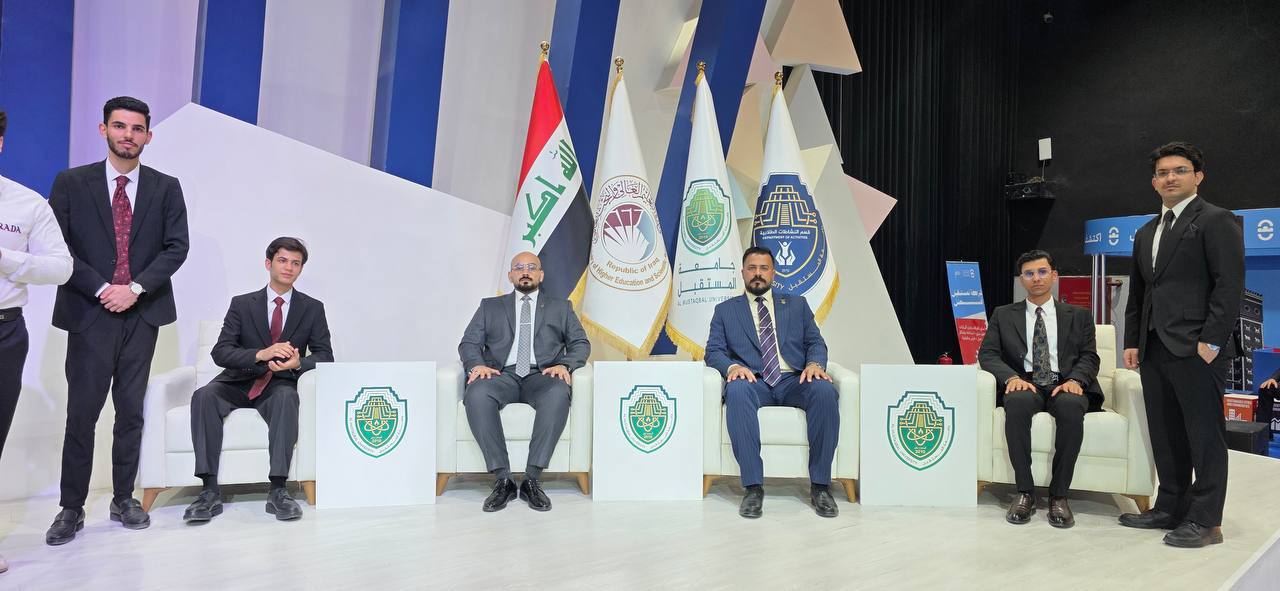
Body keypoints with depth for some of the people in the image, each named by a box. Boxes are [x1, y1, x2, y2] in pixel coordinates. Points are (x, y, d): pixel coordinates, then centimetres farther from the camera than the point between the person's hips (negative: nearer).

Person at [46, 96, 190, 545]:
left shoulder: (166, 188, 7)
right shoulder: (71, 183, 4)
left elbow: (176, 247, 0)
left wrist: (135, 288, -11)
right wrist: (101, 288, -11)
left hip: (143, 313, 1)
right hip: (89, 313, -1)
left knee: (131, 412, 8)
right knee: (82, 414, 1)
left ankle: (123, 500, 19)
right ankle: (71, 508, 13)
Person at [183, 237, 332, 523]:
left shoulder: (313, 308, 6)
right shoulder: (242, 304, 6)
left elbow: (324, 356, 0)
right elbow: (220, 352, -5)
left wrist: (298, 363, -23)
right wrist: (261, 354, -24)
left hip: (279, 385, -2)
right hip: (239, 383, 2)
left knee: (287, 396, -36)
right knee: (204, 395, -29)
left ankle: (277, 491, -38)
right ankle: (210, 491, -30)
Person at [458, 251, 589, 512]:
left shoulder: (561, 307, 23)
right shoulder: (490, 306, 23)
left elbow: (581, 343, 13)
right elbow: (468, 343, 14)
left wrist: (565, 365, -9)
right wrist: (476, 364, -9)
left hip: (542, 376, 0)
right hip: (501, 374, 1)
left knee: (558, 394, -37)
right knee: (476, 394, -35)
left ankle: (532, 479, -30)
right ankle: (502, 479, -27)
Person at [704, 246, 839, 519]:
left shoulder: (797, 304, 22)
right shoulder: (725, 310, 18)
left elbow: (816, 342, 14)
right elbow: (714, 351, 8)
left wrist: (815, 363, -10)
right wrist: (732, 366, -15)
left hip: (794, 381, 1)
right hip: (753, 382, -1)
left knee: (825, 390, -32)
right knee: (737, 390, -37)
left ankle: (820, 486, -22)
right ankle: (753, 487, -32)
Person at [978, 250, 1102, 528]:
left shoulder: (1078, 316, 18)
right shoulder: (1003, 315, 16)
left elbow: (1089, 357, 8)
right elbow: (987, 353, 5)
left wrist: (1075, 380, -15)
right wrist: (1011, 377, -16)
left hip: (1064, 386, 1)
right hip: (1024, 385, 0)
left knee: (1071, 406, -36)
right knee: (1017, 402, -37)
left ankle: (1059, 495, -25)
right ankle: (1025, 492, -27)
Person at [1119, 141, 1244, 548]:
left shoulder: (1217, 221, -2)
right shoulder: (1146, 233, 20)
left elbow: (1230, 286, -11)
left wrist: (1211, 342, -17)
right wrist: (1132, 342, 13)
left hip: (1196, 350, -7)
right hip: (1154, 351, 7)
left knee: (1205, 436, 0)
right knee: (1165, 436, 11)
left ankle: (1205, 521, 7)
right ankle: (1170, 509, 20)